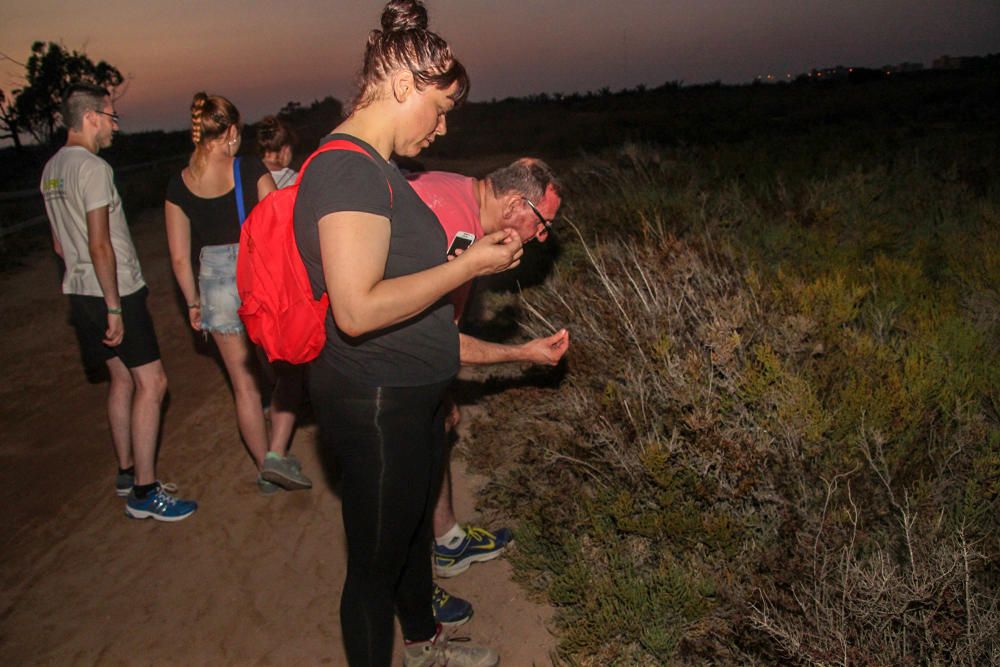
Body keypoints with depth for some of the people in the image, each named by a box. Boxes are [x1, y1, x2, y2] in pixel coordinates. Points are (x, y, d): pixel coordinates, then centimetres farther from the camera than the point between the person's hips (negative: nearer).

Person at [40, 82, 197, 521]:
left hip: (80, 292, 10)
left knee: (122, 378, 17)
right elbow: (100, 245, -21)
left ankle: (127, 473, 26)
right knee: (151, 383, -7)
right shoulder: (93, 168, -16)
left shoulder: (51, 170, 13)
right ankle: (144, 493, -5)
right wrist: (114, 308, -19)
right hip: (114, 292, -10)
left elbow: (60, 244, 19)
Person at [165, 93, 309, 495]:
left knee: (245, 384, 13)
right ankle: (277, 454, 4)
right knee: (290, 366, 16)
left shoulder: (178, 185, 1)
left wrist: (193, 302, 15)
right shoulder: (250, 170, -8)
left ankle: (266, 469, 25)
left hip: (216, 284, 3)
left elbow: (180, 257, 3)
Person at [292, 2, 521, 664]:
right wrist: (466, 266, -22)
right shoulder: (350, 169, -22)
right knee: (377, 560, 9)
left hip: (412, 394, 11)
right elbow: (357, 309, -30)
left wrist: (472, 254, 10)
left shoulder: (372, 165, 10)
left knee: (415, 529, 28)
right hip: (377, 405, -11)